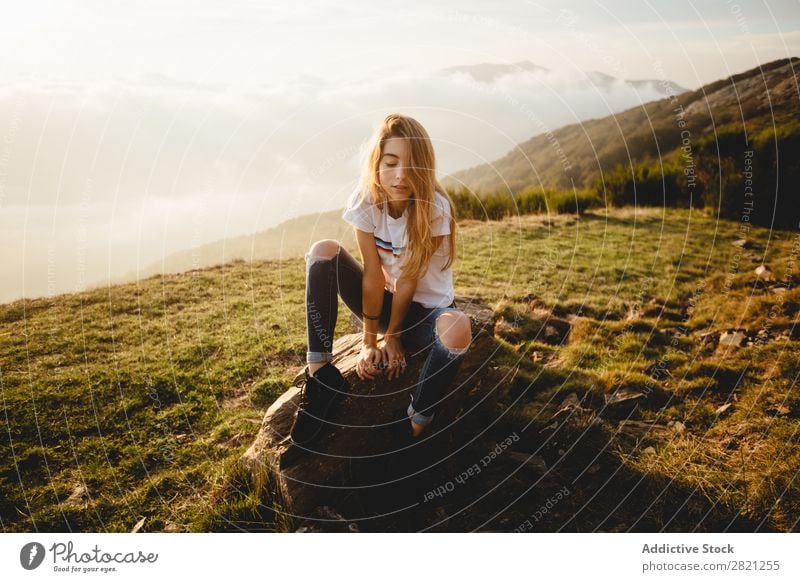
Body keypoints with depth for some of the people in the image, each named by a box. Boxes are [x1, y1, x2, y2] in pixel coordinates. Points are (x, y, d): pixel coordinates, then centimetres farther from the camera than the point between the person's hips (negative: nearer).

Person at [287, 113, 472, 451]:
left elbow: (408, 280, -18)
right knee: (323, 251, -19)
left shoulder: (435, 208, -22)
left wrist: (393, 336, -12)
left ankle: (414, 426, -16)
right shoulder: (364, 201, -15)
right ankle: (321, 375, -18)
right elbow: (373, 275, -16)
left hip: (426, 308, -3)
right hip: (385, 302, 3)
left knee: (456, 329, -39)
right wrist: (369, 341, -16)